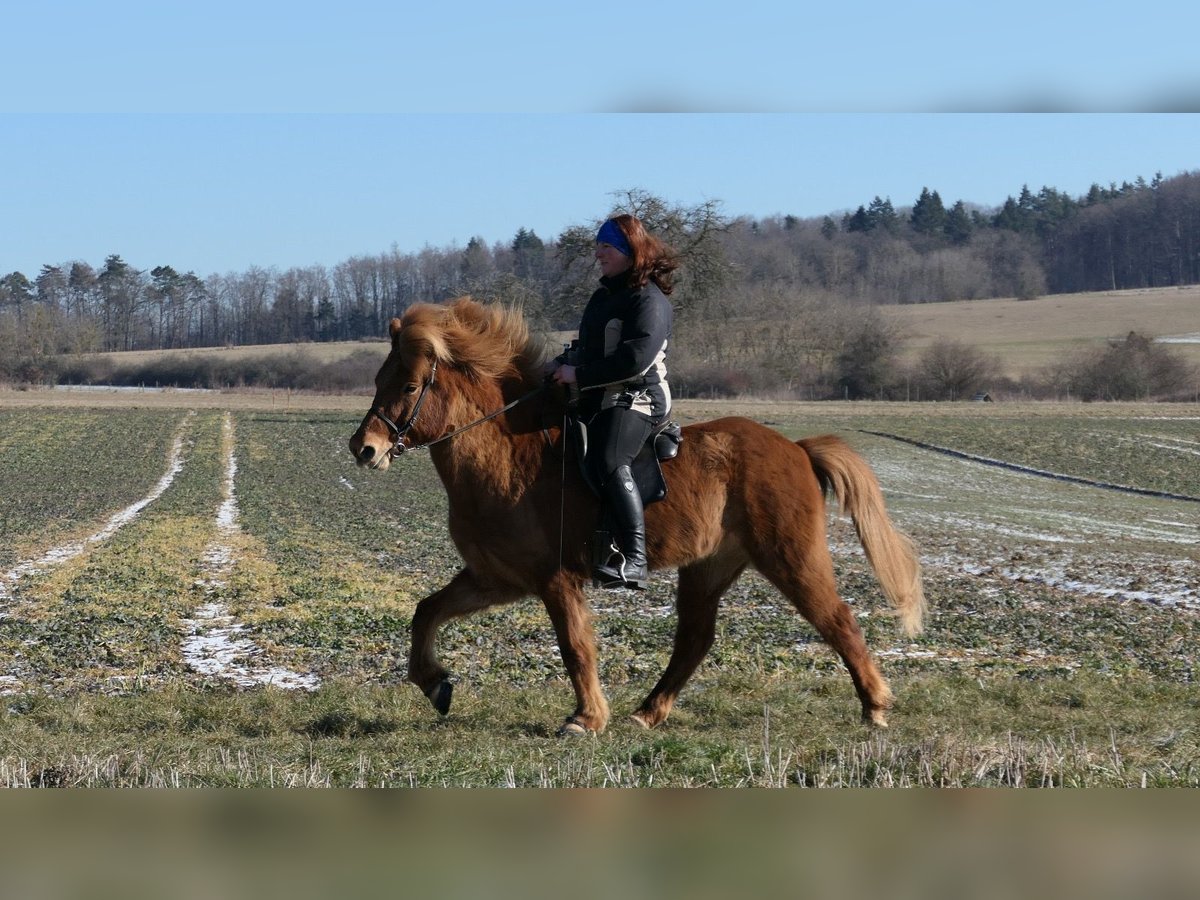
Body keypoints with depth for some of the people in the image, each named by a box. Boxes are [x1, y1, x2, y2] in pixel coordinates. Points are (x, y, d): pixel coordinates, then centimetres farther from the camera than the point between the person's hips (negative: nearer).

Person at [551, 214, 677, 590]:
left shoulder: (649, 300, -11)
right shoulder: (606, 294, 19)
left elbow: (637, 358, -23)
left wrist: (580, 375, -20)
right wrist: (568, 365, 9)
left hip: (636, 398, -11)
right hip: (595, 400, 11)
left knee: (609, 463, -33)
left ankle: (634, 559, -39)